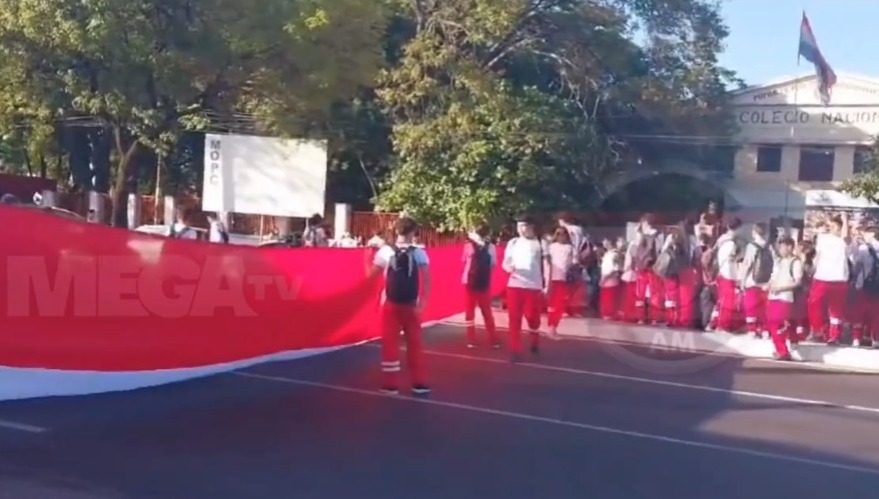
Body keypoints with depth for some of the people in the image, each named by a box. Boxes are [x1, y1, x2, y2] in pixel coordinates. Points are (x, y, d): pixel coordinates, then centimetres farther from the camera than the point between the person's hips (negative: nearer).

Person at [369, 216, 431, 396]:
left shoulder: (386, 251, -7)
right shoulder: (419, 253, -3)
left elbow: (371, 275, -1)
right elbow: (426, 280, -8)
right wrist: (422, 303, -4)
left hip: (390, 303, -1)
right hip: (411, 304, 1)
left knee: (390, 344, 7)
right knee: (415, 344, 11)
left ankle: (391, 384, 8)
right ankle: (419, 383, 14)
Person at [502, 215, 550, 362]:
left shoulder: (541, 243, 1)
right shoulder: (513, 242, 9)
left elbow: (546, 265, 1)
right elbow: (505, 262, 11)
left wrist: (547, 285, -7)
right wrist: (508, 267, -14)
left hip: (534, 286, -2)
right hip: (514, 285, 2)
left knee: (532, 317, 4)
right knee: (514, 318, 0)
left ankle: (535, 342, 33)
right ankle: (515, 350, 4)